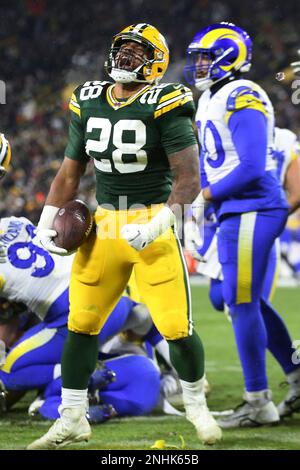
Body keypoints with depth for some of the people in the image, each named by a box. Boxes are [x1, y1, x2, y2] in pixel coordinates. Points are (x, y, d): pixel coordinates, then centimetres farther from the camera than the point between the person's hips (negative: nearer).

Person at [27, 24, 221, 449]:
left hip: (153, 225, -5)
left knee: (176, 328, -6)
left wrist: (158, 226, -23)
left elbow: (188, 178, -14)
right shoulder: (87, 103, 7)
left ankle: (197, 406, 19)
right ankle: (72, 419, 16)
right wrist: (47, 221, 7)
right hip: (103, 223, 5)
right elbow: (69, 174, 17)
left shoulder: (164, 106, -10)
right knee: (80, 325, 5)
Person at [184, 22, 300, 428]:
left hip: (252, 209, -10)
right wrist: (200, 201, 9)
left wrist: (205, 196, -16)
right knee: (246, 302, 14)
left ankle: (259, 404, -1)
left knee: (242, 303, -7)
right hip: (234, 212, 10)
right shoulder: (210, 101, 15)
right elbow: (210, 161, 24)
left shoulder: (242, 100, -16)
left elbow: (251, 167, -24)